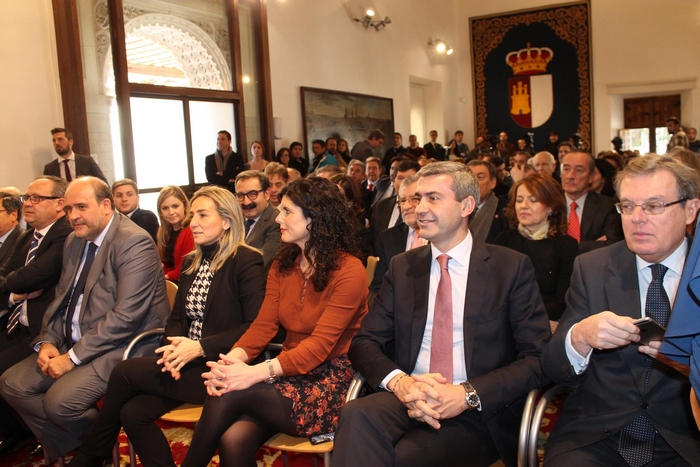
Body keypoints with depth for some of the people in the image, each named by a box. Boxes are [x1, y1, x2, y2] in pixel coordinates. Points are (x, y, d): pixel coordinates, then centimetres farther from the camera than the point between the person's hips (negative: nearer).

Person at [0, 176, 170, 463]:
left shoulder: (134, 243, -17)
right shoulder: (74, 241, 12)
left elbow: (126, 315, -24)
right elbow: (61, 298, 17)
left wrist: (73, 357, -20)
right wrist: (47, 341, -1)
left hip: (120, 347, -9)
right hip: (72, 343, 9)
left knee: (60, 400, -24)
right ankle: (72, 449, 16)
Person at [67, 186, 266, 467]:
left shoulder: (246, 262, -10)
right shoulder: (191, 261, 15)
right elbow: (177, 317, 14)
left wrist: (201, 347, -21)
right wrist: (173, 347, -8)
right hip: (188, 361, 7)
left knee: (125, 372, -15)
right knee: (133, 412, -17)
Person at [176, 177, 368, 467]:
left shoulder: (348, 271, -13)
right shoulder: (283, 264, 9)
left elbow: (320, 344, -20)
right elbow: (264, 324, 1)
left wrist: (256, 373, -30)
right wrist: (234, 359, -19)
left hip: (329, 383, -5)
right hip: (288, 376, 5)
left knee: (226, 396, -24)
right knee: (233, 439, -25)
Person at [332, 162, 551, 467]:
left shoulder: (512, 267, 0)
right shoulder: (402, 267, 10)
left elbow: (539, 358, -4)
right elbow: (364, 342, 6)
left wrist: (468, 395, -18)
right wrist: (398, 381, -16)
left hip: (479, 413, -3)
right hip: (408, 399, 3)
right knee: (357, 416, -29)